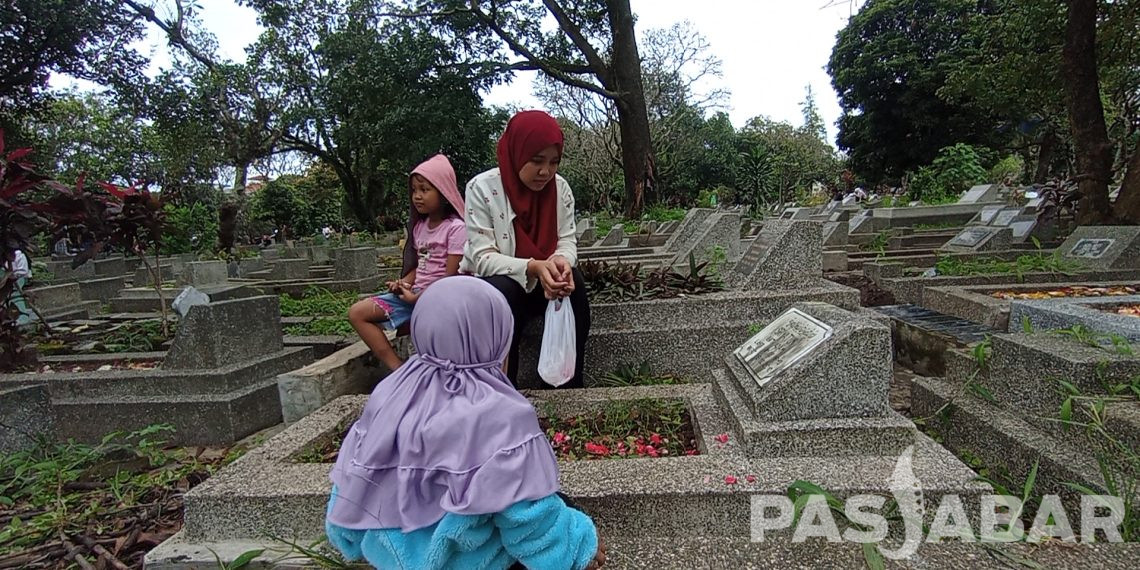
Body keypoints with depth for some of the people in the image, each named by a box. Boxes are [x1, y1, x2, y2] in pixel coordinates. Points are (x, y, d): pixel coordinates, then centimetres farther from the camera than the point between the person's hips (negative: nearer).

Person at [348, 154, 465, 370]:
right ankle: (398, 369, -11)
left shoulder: (456, 228, -10)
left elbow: (451, 277, -14)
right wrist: (403, 284, -2)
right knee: (357, 312, -2)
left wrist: (417, 297, -16)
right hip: (415, 292, 8)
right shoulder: (419, 226, 14)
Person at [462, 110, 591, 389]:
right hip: (490, 284, -3)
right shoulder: (481, 187, -18)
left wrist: (562, 261, -32)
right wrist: (533, 267, -39)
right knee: (502, 292, -35)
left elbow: (567, 241, -6)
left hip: (543, 282, 3)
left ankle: (571, 385, -17)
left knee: (573, 280, -27)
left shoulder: (560, 188, -7)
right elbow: (483, 257, -22)